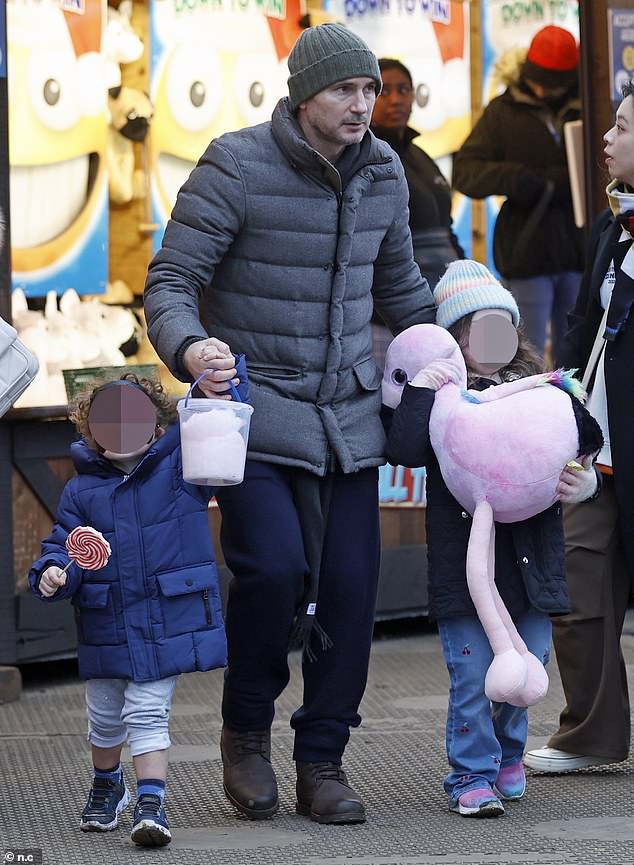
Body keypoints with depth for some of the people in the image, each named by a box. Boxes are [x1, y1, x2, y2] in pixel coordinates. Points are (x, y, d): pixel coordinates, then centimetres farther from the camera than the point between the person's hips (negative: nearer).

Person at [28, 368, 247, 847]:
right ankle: (106, 786, 42)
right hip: (106, 626, 3)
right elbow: (63, 546, 5)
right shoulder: (82, 490, 1)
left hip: (168, 622, -3)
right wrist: (53, 573, -17)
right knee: (104, 717, 18)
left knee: (148, 714, -9)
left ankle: (151, 803, -7)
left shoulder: (180, 468, -3)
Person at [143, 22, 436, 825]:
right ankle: (246, 730, 6)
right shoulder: (235, 167, -11)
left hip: (348, 413, 5)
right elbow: (169, 281, -11)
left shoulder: (383, 173, 6)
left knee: (349, 586, -2)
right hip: (255, 407, -5)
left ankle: (323, 760, 13)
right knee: (273, 567, -20)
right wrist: (189, 347, -31)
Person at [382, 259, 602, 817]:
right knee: (473, 675, -4)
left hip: (532, 557, 4)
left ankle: (507, 756, 34)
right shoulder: (441, 396, -2)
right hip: (464, 558, -4)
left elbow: (578, 454, 13)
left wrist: (584, 484, -7)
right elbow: (404, 450, -15)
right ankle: (473, 776, 9)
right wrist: (419, 390, -21)